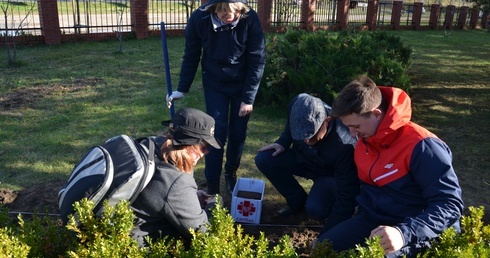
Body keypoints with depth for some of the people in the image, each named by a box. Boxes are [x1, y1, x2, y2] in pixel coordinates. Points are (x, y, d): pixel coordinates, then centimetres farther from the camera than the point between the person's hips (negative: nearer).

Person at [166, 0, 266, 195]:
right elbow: (191, 57, -6)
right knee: (217, 133, -4)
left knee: (238, 133, 7)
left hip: (242, 85, 0)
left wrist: (248, 97, -15)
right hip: (215, 85, 0)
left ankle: (231, 174, 32)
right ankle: (212, 187, 7)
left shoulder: (250, 19, -24)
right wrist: (182, 89, -4)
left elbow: (257, 60, -16)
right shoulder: (199, 19, -21)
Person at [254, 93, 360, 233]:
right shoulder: (297, 107, -29)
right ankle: (298, 200, 6)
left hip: (331, 173, -6)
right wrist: (282, 143, -16)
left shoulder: (343, 145, -42)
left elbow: (346, 196, -36)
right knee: (263, 159, -13)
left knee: (315, 209, -32)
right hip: (303, 158, 6)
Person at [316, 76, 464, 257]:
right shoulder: (365, 139, 3)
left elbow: (451, 204, -25)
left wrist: (404, 233, -36)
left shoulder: (420, 146, -23)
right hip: (371, 221, 7)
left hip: (413, 233, -7)